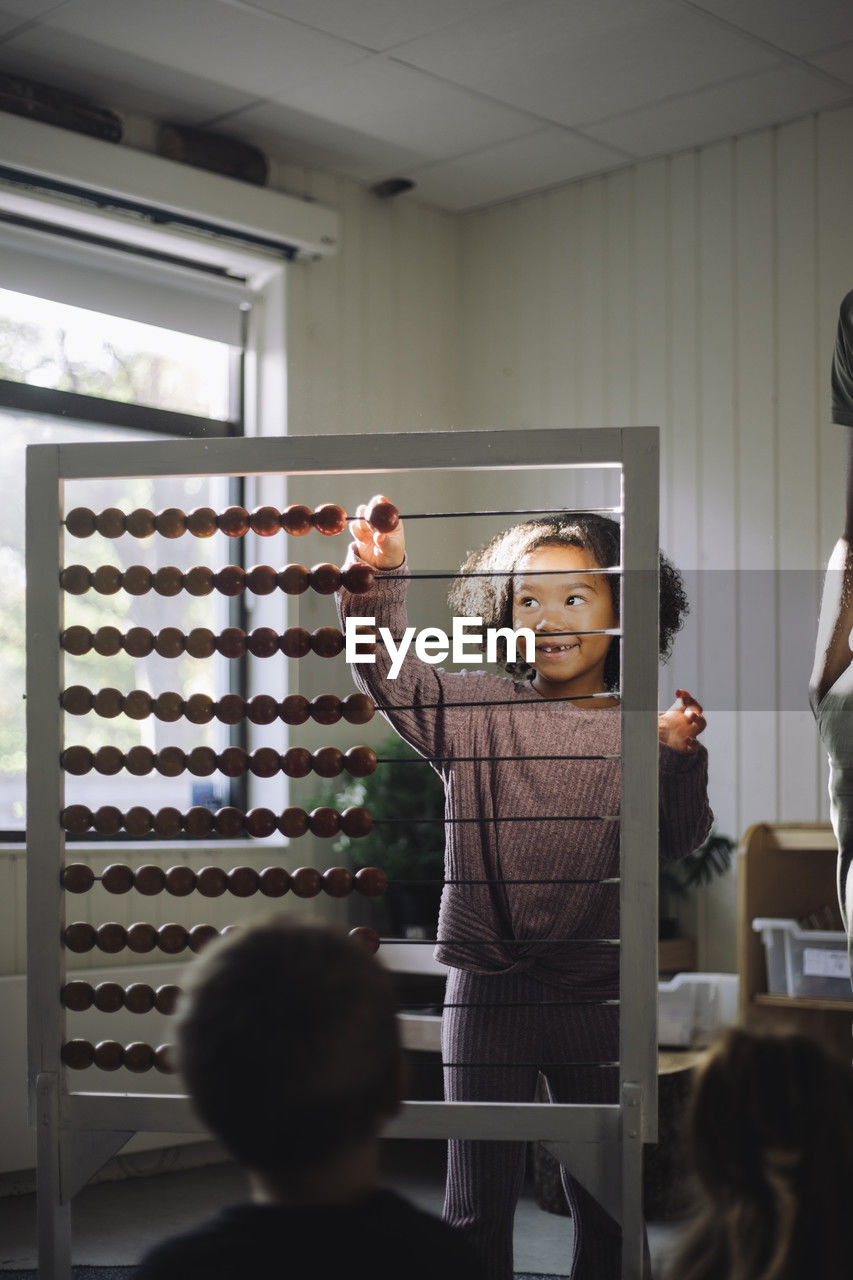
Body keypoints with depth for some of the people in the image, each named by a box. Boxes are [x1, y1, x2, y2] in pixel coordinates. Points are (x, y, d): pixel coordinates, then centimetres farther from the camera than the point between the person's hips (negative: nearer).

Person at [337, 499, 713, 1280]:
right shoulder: (476, 711, 1)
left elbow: (678, 841, -7)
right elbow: (390, 671, -8)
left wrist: (680, 758, -23)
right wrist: (379, 578, -21)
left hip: (600, 995, 0)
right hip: (489, 993, 0)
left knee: (607, 1201, 15)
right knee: (477, 1200, 12)